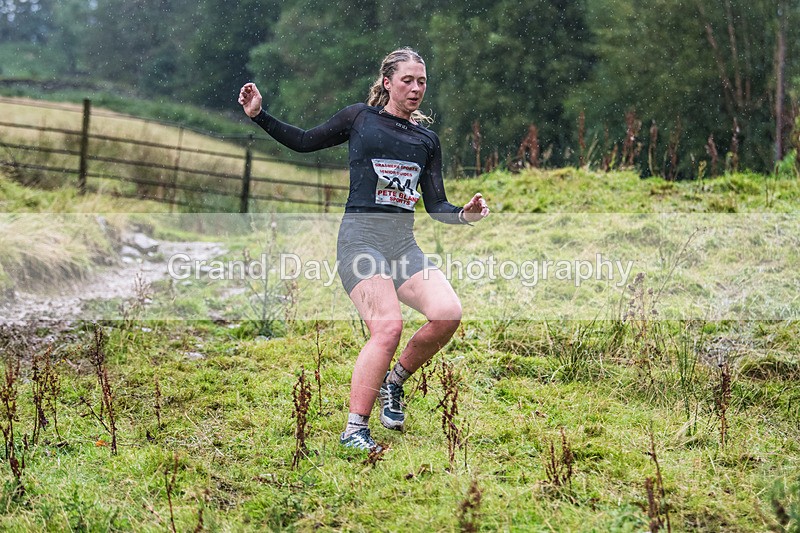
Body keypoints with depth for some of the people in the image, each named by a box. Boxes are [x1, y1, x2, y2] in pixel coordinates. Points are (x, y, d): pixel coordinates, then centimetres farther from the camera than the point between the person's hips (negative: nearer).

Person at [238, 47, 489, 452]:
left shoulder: (427, 140, 17)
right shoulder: (360, 118, 8)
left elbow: (436, 206, 14)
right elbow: (304, 141, 17)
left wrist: (464, 214, -5)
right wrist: (259, 115, 7)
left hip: (404, 244, 5)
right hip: (361, 238, -4)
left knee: (447, 315, -19)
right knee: (388, 327, -24)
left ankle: (393, 382, 7)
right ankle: (354, 430, -13)